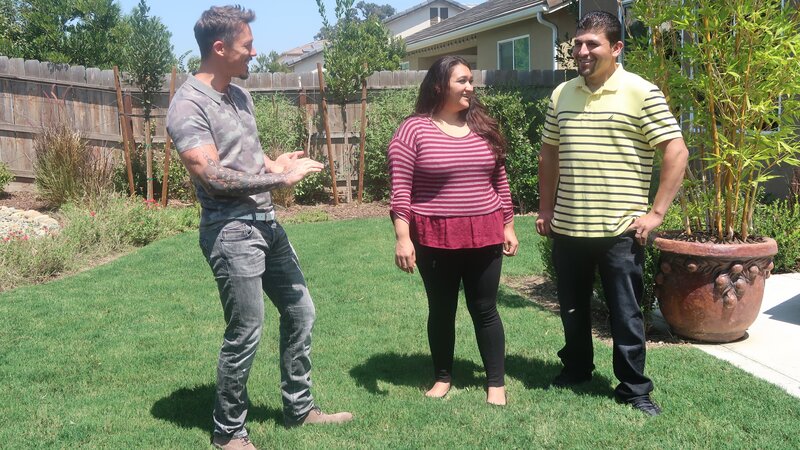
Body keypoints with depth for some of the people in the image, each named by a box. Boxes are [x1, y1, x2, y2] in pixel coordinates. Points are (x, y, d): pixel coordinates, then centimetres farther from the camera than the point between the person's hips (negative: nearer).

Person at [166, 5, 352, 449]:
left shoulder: (240, 94, 12)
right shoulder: (188, 106, -15)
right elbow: (213, 177, -23)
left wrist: (274, 163, 2)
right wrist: (282, 178, -19)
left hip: (267, 223, 9)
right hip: (231, 232, -9)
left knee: (299, 312, 15)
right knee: (245, 333, -1)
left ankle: (299, 408, 31)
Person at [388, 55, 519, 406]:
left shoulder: (483, 128, 8)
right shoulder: (414, 130, -7)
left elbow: (500, 182, 14)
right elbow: (400, 189, -10)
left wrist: (508, 226, 12)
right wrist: (402, 238, -16)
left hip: (484, 236, 3)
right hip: (436, 239, -3)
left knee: (484, 310, 9)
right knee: (441, 310, 11)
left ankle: (496, 382, 19)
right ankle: (443, 377, 28)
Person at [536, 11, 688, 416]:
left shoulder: (641, 92, -8)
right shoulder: (562, 94, 7)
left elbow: (676, 151, -10)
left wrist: (656, 212, -13)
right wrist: (545, 209, 12)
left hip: (619, 230, -5)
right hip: (567, 228, 5)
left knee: (625, 314, 6)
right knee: (572, 308, 18)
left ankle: (633, 388, 21)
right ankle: (575, 368, 38)